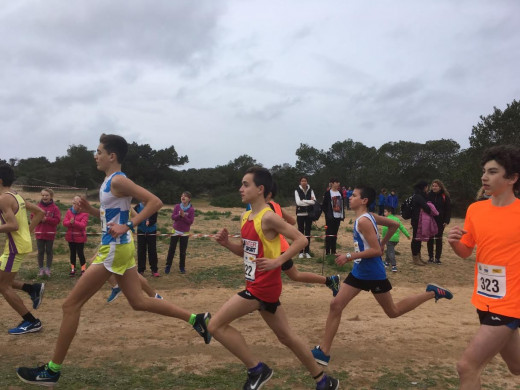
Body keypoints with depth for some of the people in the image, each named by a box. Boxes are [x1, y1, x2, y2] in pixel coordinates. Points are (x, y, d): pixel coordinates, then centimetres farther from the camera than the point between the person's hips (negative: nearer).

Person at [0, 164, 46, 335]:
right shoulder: (16, 196, 12)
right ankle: (33, 288, 11)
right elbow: (40, 212, 17)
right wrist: (28, 230, 15)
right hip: (22, 243, 9)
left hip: (16, 246, -9)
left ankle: (31, 322, 2)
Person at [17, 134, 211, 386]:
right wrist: (90, 210, 6)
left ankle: (52, 371, 9)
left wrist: (128, 226, -25)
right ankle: (196, 319, 17)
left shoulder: (119, 180, -15)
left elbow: (155, 202, -22)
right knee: (139, 302, 15)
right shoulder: (109, 181, 14)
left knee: (71, 305, -2)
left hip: (114, 250, -10)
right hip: (117, 248, 10)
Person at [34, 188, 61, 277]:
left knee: (49, 251, 7)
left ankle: (48, 269, 15)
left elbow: (57, 219, -10)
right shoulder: (38, 206, 1)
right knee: (40, 251, 8)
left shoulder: (54, 207, -5)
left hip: (50, 233, -2)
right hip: (39, 232, 2)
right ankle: (41, 269, 16)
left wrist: (47, 219, -17)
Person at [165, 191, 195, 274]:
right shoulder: (177, 206, -3)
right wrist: (179, 215, -25)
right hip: (175, 231, 1)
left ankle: (182, 267, 19)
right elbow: (173, 217, -7)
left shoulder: (191, 209, -8)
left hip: (185, 233, -1)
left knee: (183, 251, 7)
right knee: (171, 249, 4)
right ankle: (168, 266, 15)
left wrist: (184, 216, -24)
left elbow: (190, 221, -12)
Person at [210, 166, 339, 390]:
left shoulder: (268, 217, -17)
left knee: (216, 325, -7)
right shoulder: (246, 217, 9)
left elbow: (301, 240, -17)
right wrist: (226, 243, 2)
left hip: (263, 286, -9)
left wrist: (277, 261, -24)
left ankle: (257, 369, 5)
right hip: (258, 285, 9)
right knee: (285, 336, 18)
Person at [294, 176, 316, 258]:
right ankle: (301, 252, 7)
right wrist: (309, 201, -15)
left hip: (309, 214, 2)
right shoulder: (297, 190, -2)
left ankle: (307, 251, 11)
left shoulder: (310, 190, 5)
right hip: (300, 214, -2)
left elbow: (314, 201, -7)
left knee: (308, 232, 5)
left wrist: (304, 201, -17)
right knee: (301, 232, 2)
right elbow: (298, 202, -15)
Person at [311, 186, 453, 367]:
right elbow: (395, 225, 15)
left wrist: (349, 256, -24)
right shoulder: (368, 217, 5)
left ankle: (431, 292, 26)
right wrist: (383, 243, 19)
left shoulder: (364, 221, -22)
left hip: (373, 274, -9)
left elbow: (376, 251, -26)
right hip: (359, 272, 9)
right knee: (336, 305, 0)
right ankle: (324, 351, 3)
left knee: (393, 312, 11)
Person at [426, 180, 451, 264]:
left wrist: (446, 221, -10)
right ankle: (430, 257, 17)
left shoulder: (445, 196, -3)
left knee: (439, 239, 5)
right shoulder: (429, 195, 0)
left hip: (440, 221, -1)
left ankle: (437, 258, 12)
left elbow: (448, 209, -3)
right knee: (430, 239, 7)